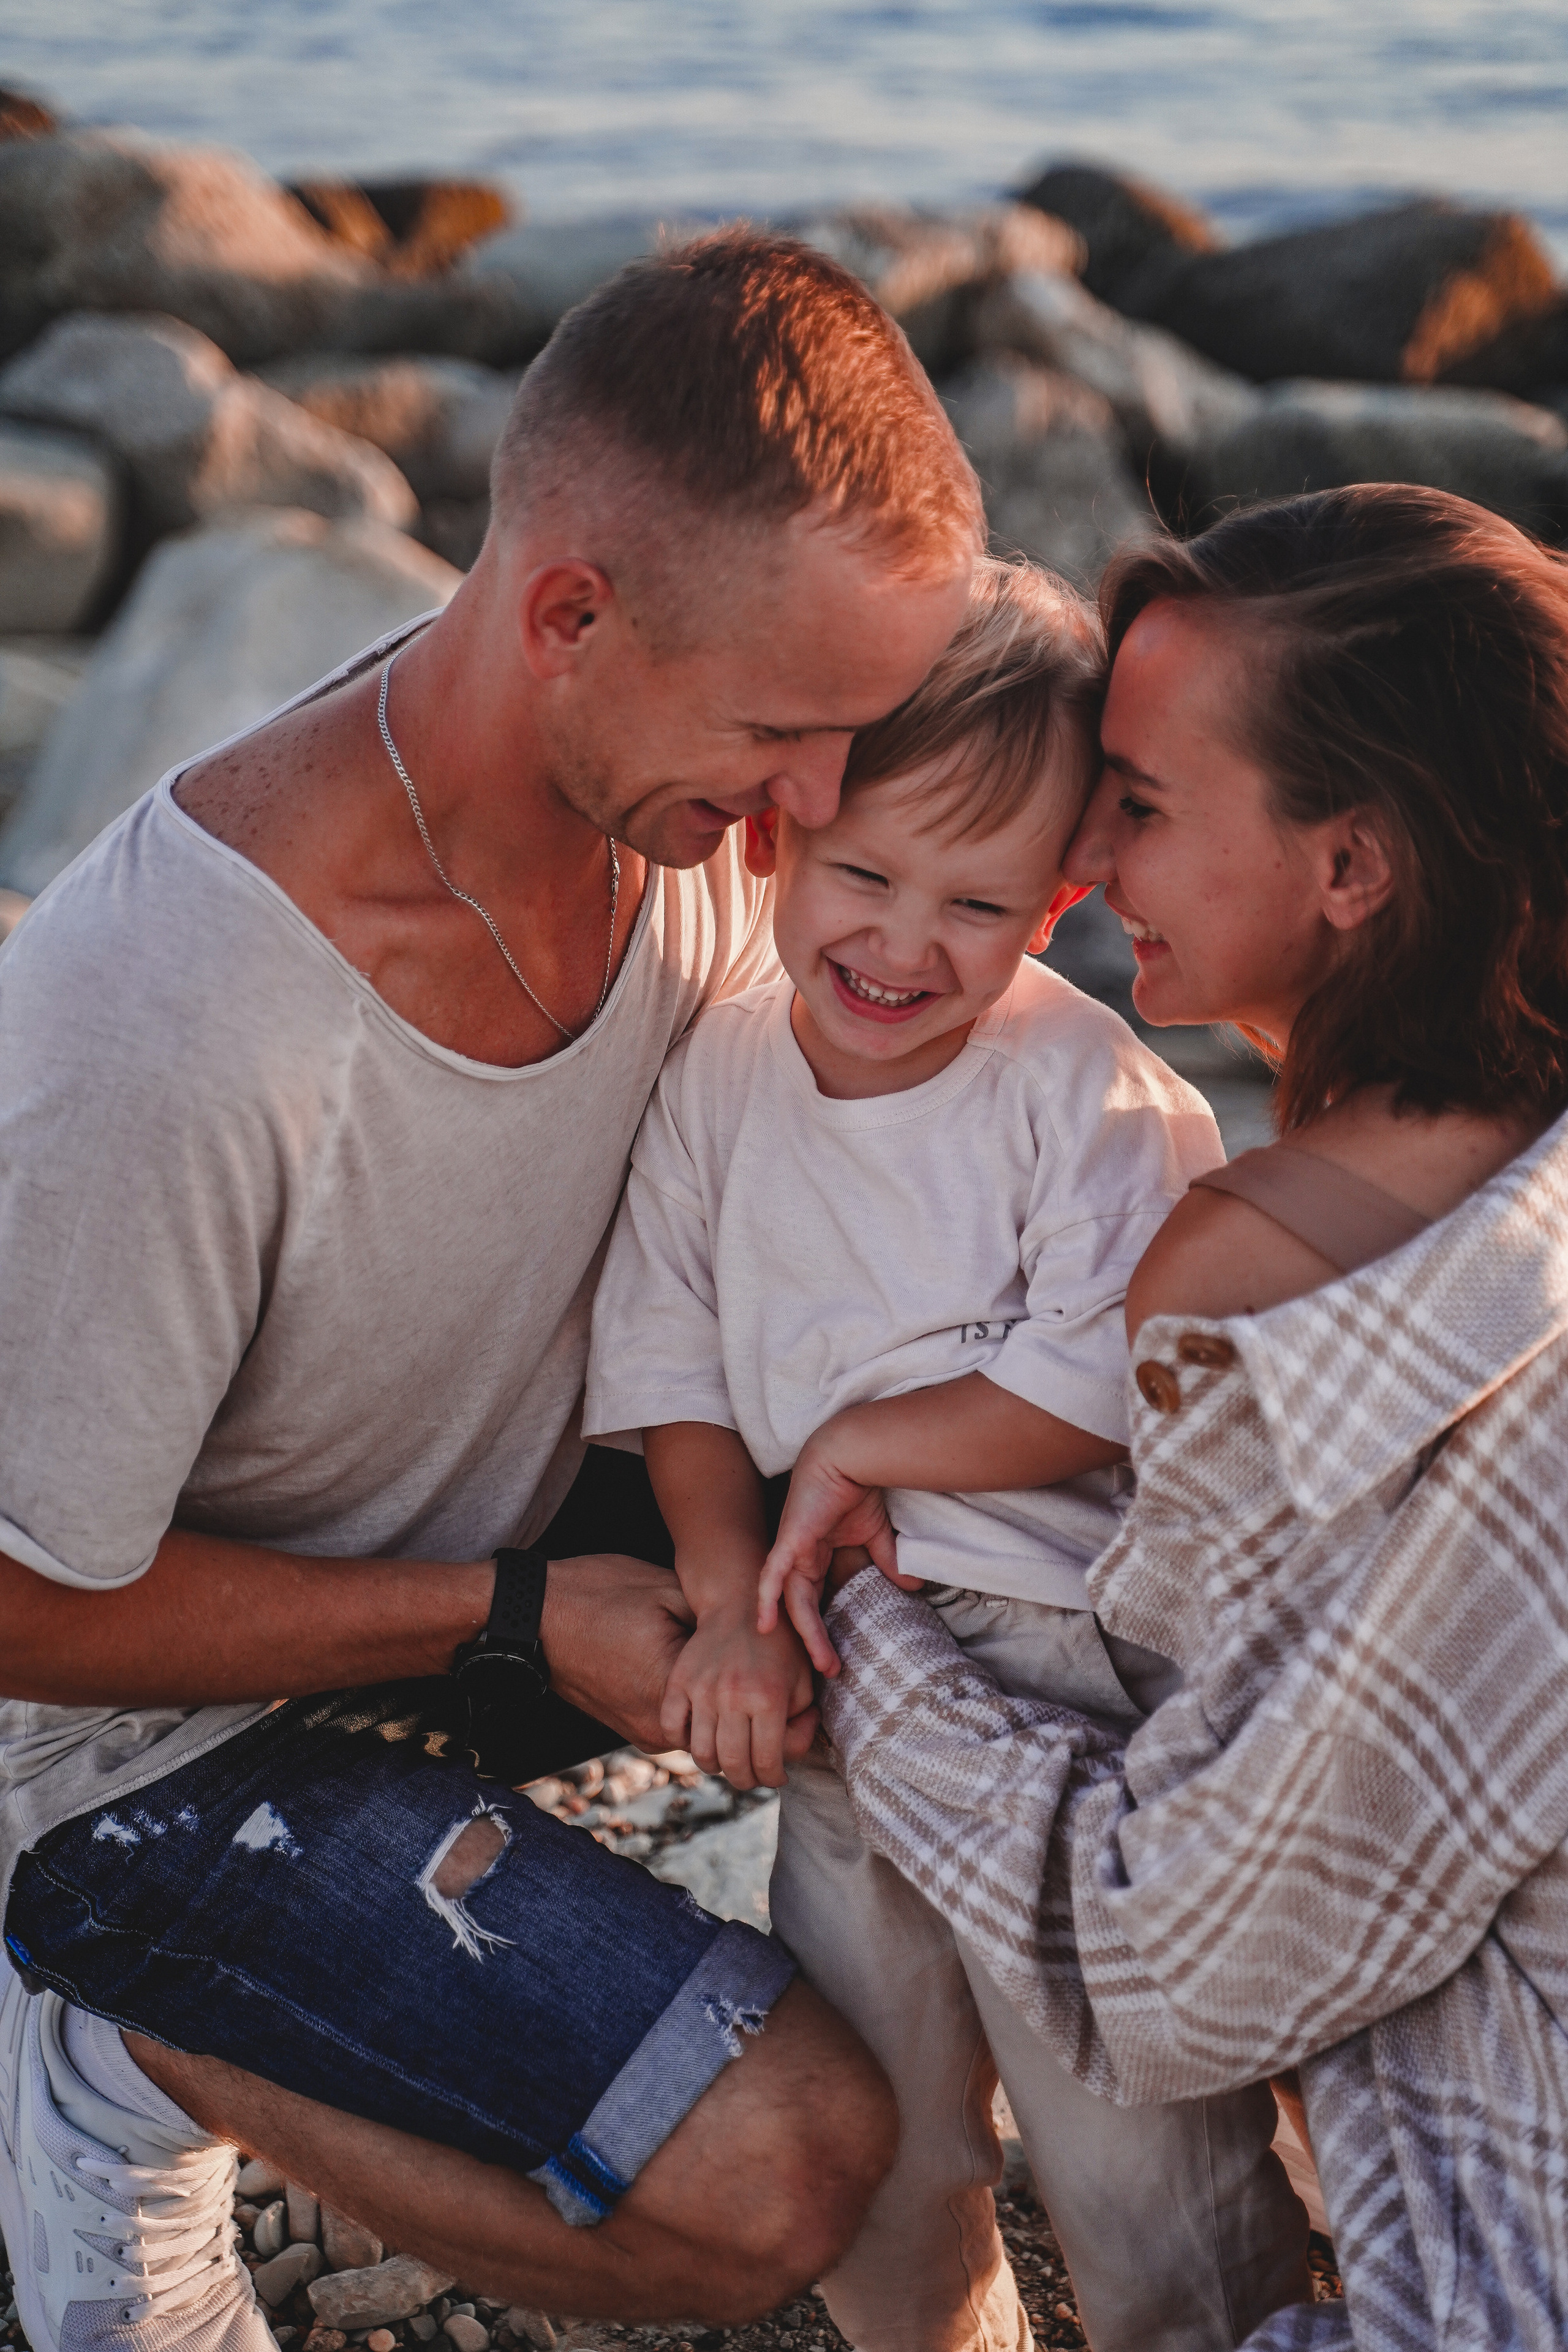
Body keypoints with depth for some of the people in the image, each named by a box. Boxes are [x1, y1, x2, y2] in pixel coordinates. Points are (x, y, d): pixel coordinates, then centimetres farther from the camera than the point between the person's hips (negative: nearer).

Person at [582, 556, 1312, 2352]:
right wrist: (730, 1597, -9)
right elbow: (666, 1359, 1)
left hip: (1078, 1678, -5)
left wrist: (855, 1447, -15)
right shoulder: (717, 1075, 0)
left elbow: (1106, 1384, -21)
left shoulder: (1082, 1086, -14)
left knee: (1143, 2162, 4)